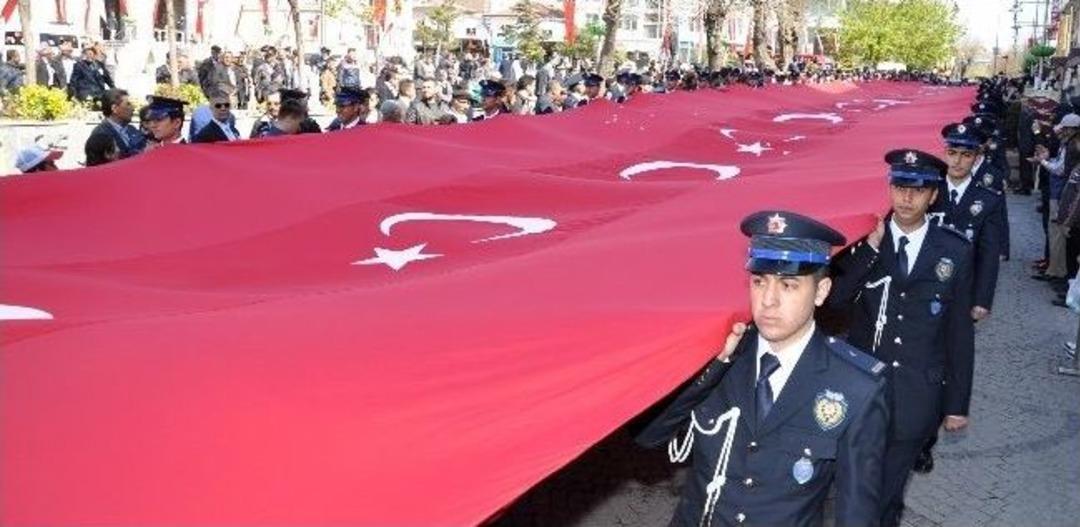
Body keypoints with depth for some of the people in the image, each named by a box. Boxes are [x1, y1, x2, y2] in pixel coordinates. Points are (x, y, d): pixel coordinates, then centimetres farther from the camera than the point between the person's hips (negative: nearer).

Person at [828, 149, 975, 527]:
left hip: (917, 396, -1)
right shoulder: (863, 242, -2)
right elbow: (833, 298, -15)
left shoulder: (956, 252, -3)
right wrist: (871, 247, -21)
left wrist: (958, 402, 4)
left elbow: (960, 333, 2)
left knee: (886, 492, 7)